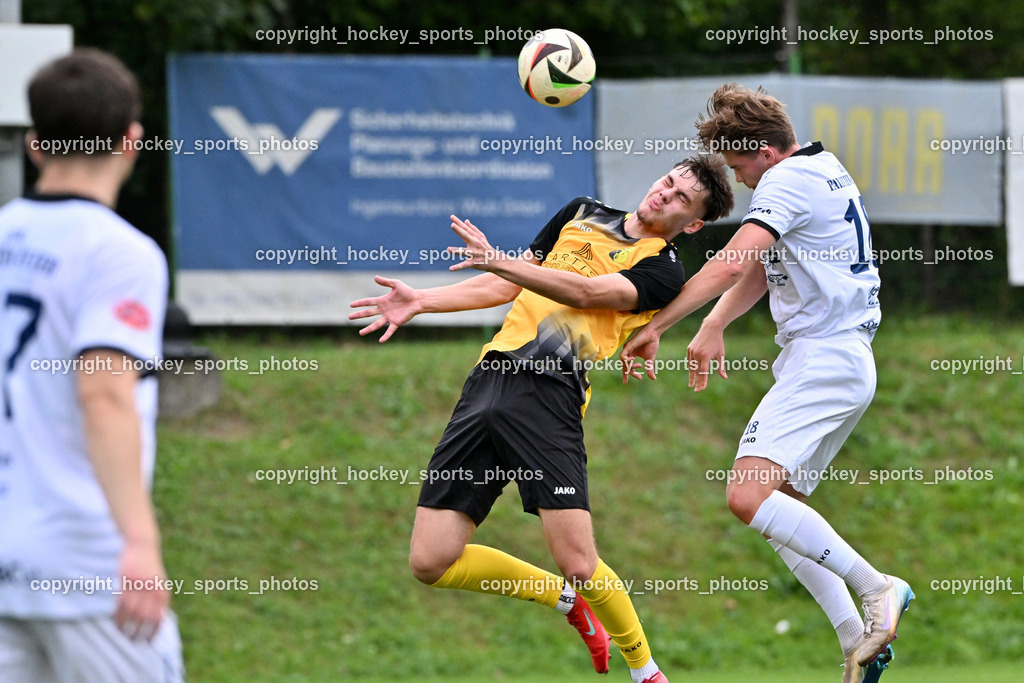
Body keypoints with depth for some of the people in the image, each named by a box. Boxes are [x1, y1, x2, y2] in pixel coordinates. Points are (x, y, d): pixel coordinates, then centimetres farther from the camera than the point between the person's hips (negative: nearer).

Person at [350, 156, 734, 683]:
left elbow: (586, 293, -11)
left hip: (550, 397, -5)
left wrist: (498, 261, -23)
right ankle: (566, 599, 21)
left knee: (579, 565, -18)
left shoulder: (663, 270, 4)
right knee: (431, 562, -3)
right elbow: (511, 286, 29)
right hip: (490, 380, 5)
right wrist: (420, 301, 19)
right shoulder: (582, 213, 24)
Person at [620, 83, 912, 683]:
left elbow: (730, 264, -22)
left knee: (748, 495, -20)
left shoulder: (788, 180, -12)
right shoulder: (825, 173, 20)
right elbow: (759, 271, 26)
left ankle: (876, 588, -19)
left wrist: (656, 328, -18)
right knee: (779, 508, 11)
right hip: (849, 364, 11)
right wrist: (713, 328, 17)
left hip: (824, 360, -11)